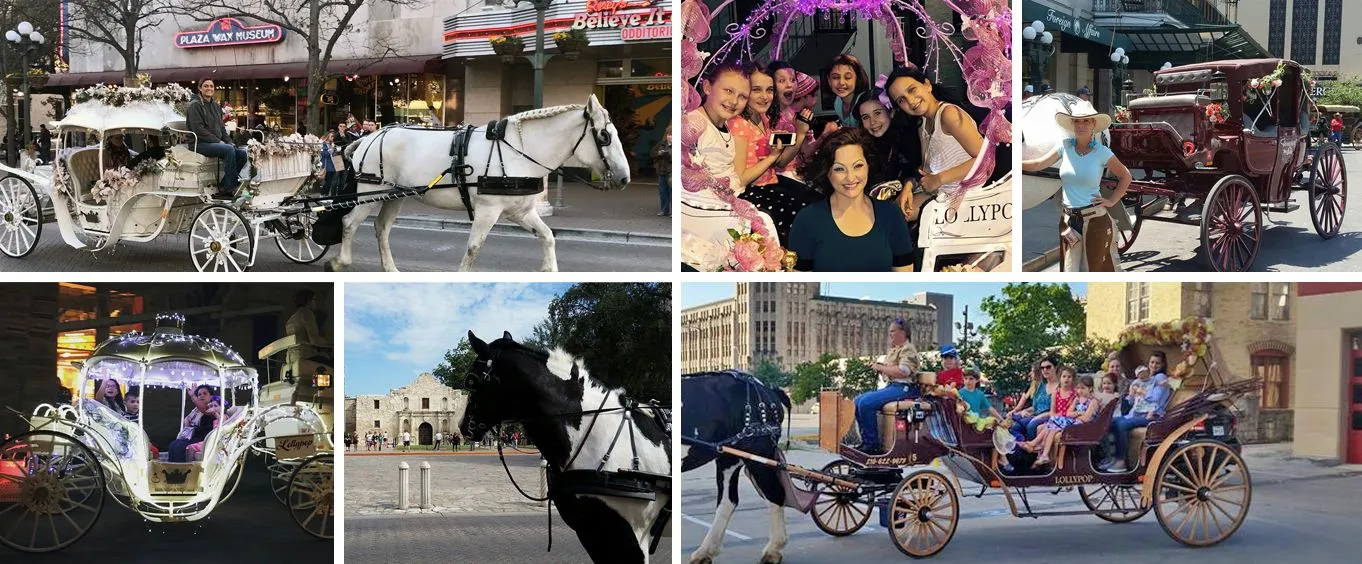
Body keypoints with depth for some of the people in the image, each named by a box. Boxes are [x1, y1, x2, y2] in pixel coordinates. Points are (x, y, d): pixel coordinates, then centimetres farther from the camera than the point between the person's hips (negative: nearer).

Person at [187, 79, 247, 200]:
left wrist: (229, 142, 4)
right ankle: (231, 187, -30)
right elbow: (198, 129, -14)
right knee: (229, 150, -33)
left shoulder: (216, 106, 21)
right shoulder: (195, 105, -4)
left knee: (243, 153, -14)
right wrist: (218, 141, -17)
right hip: (200, 144, -8)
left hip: (217, 143, 8)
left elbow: (222, 127, 24)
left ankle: (223, 187, -11)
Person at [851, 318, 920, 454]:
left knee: (866, 402, -25)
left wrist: (881, 367, -13)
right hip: (891, 386, 10)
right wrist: (878, 368, 7)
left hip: (903, 388, -10)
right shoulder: (893, 350, 22)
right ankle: (866, 440, 4)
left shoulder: (908, 349, -8)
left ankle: (873, 444, -20)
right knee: (858, 401, 5)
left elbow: (903, 371, -23)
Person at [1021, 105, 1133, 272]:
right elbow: (1038, 164, -5)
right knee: (1070, 271, 6)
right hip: (1069, 219, 3)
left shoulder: (1102, 152, -4)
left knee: (1096, 268, 2)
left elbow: (1125, 176, 7)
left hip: (1095, 219, -3)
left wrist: (1112, 201, -1)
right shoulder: (1065, 146, 1)